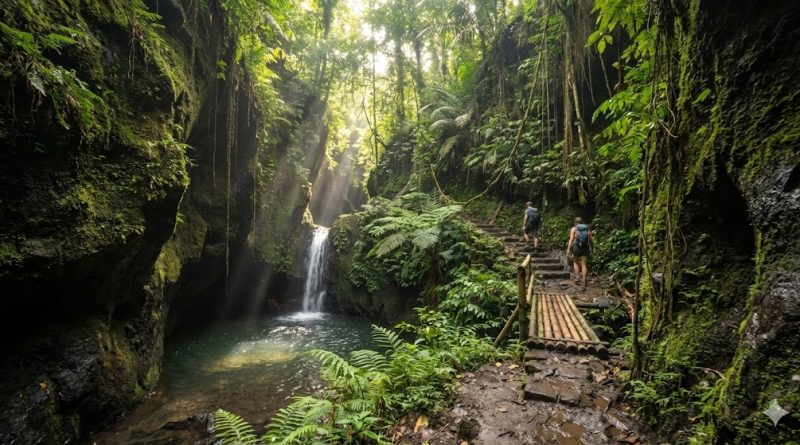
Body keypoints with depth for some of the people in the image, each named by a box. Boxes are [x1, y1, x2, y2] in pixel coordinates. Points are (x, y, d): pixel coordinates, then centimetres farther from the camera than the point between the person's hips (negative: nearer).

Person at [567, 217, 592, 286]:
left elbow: (571, 239, -9)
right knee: (584, 264, 7)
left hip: (577, 247, -2)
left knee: (575, 262, 17)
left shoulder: (574, 229, 0)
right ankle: (584, 279, -1)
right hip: (585, 248, 2)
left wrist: (568, 249, -11)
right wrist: (590, 248, 13)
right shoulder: (587, 228, 8)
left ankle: (578, 277, 9)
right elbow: (590, 239, 2)